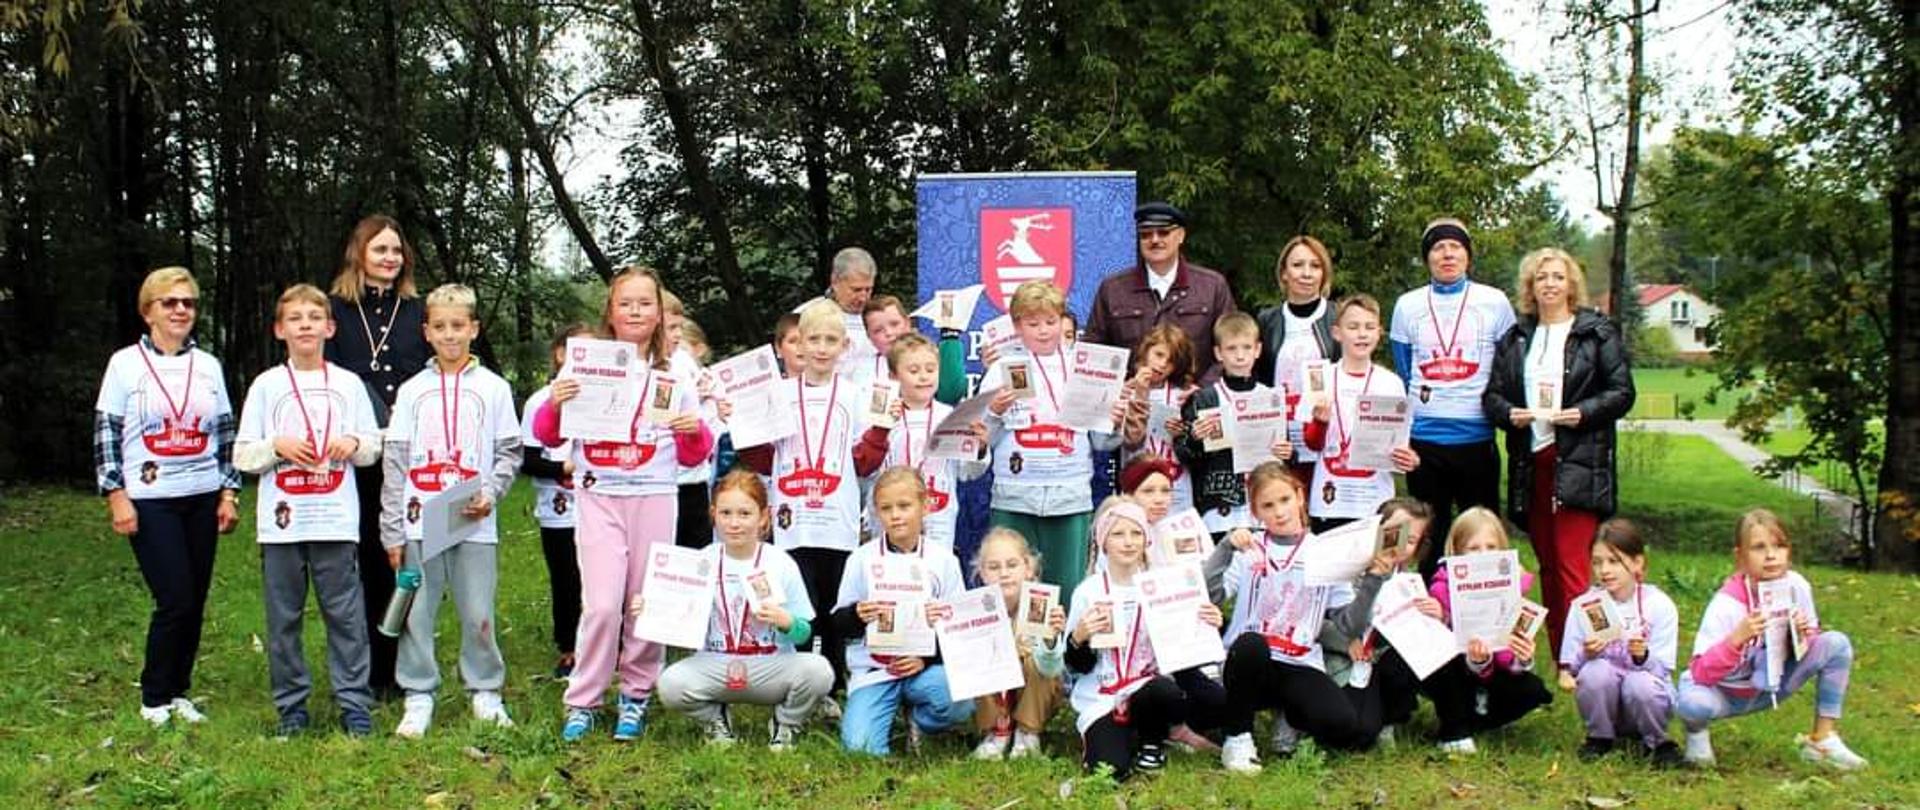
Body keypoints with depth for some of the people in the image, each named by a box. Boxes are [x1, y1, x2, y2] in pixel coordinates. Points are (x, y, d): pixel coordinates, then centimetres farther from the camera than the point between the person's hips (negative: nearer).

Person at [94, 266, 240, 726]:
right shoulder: (126, 364, 0)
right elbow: (105, 434, -2)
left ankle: (179, 693, 19)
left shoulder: (208, 366, 10)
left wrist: (229, 493, 6)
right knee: (176, 600, -9)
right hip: (150, 501, -4)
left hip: (202, 498, 4)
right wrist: (116, 496, -8)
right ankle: (155, 700, 7)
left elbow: (226, 434, 12)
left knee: (195, 602, 5)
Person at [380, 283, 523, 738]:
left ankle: (486, 692, 16)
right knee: (416, 614, 3)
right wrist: (392, 530, 1)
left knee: (478, 615, 2)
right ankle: (419, 697, 13)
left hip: (474, 524, -1)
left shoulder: (493, 388, 6)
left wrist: (489, 494, -12)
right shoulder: (413, 391, 7)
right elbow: (395, 461, 6)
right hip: (420, 522, 1)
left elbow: (509, 452, 6)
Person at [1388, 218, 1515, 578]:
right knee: (1429, 535, 7)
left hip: (1477, 437, -1)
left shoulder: (1494, 302, 4)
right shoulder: (1408, 305, 8)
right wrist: (1405, 422, 9)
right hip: (1424, 438, 1)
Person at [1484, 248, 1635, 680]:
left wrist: (1582, 413, -15)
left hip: (1579, 464, -5)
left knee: (1572, 563, -11)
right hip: (1530, 462, 5)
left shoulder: (1598, 333, 3)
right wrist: (1510, 414, -7)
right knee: (1547, 565, 9)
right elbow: (1492, 395, 14)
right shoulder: (1515, 339, 15)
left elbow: (1622, 392, 0)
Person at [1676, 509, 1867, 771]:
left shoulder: (1796, 586, -13)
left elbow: (1806, 648, 2)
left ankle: (1823, 739, -3)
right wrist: (1737, 638, -43)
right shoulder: (1727, 603, -26)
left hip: (1775, 685, 5)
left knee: (1836, 644, -14)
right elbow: (1701, 673, -29)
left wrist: (1804, 635, -22)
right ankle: (1696, 732, 2)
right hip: (1728, 692, -5)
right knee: (1693, 702, -39)